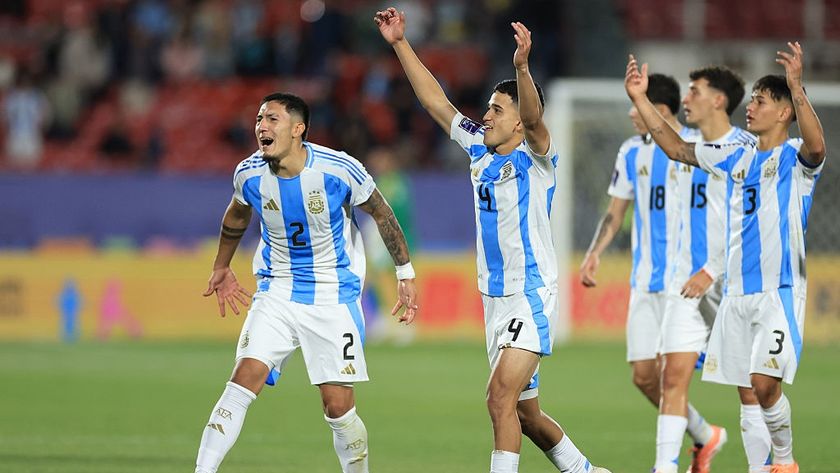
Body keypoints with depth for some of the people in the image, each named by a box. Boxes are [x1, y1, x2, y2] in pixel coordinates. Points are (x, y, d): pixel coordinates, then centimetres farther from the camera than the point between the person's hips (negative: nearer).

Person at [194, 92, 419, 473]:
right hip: (276, 293, 2)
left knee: (338, 405, -4)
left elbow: (381, 214, -1)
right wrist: (221, 267, 28)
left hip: (333, 296, -2)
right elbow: (237, 215, 16)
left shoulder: (339, 169, -18)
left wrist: (405, 274, 3)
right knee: (244, 381, -17)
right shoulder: (249, 174, -8)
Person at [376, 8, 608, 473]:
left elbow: (533, 119, -30)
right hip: (495, 297, 8)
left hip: (531, 295, -8)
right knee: (525, 413, 14)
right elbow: (435, 100, 13)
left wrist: (521, 66, -47)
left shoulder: (534, 158, -9)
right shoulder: (480, 149, 9)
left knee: (501, 394, -22)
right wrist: (401, 43, 9)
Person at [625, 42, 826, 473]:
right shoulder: (737, 157, 15)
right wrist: (640, 99, 12)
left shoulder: (794, 158, -5)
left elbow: (816, 147, -29)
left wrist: (796, 86, -41)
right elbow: (677, 148, 19)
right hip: (736, 291, 7)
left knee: (764, 383, -17)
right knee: (746, 391, 6)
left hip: (779, 290, -7)